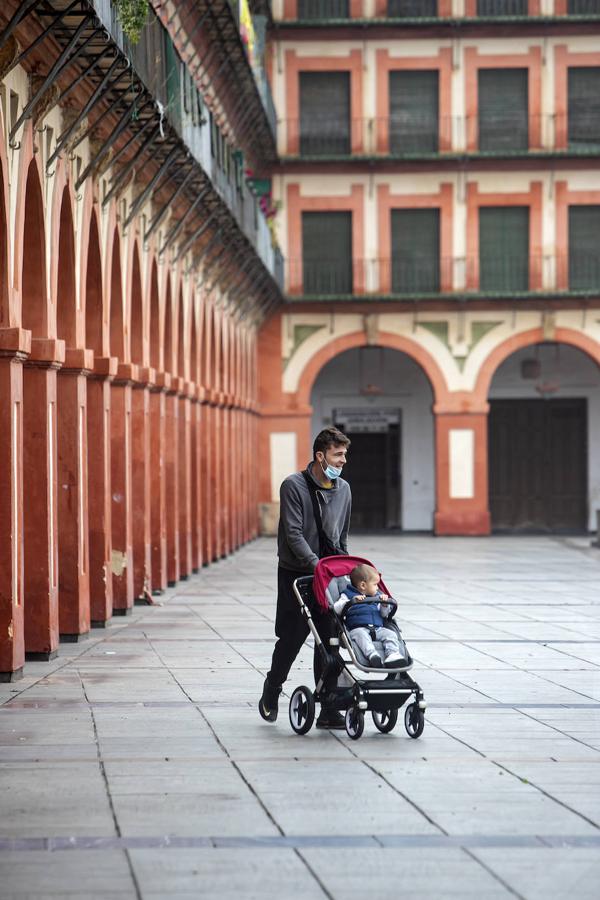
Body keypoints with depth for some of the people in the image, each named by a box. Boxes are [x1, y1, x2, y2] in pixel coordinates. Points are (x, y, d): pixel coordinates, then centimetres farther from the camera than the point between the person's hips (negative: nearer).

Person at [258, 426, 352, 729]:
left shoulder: (343, 489, 9)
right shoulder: (294, 486, -10)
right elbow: (293, 534, -17)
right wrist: (315, 565, -25)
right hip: (295, 574, -5)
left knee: (329, 640, -1)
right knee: (292, 637, -1)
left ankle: (328, 709, 2)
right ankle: (271, 693, 23)